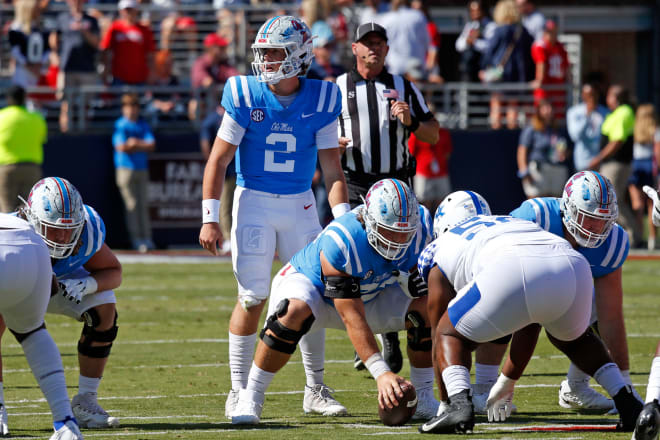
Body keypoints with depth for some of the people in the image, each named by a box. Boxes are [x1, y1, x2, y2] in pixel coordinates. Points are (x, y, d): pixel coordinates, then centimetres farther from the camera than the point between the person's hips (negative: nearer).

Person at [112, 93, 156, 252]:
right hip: (126, 168, -5)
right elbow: (120, 147, -13)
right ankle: (136, 238, -4)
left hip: (142, 169, 5)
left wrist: (136, 144, -10)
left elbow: (151, 145, 4)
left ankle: (146, 237, 5)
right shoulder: (120, 125, -2)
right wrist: (141, 146, -4)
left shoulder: (143, 125, 13)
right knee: (132, 204, -6)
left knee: (144, 204, 4)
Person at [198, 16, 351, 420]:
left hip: (300, 205, 2)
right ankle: (239, 392, 2)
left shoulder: (320, 100, -3)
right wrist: (210, 218, -13)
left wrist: (342, 220, -10)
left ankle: (316, 390, 15)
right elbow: (218, 160, -6)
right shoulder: (245, 96, -8)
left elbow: (332, 167, 0)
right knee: (253, 299, -7)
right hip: (254, 201, -2)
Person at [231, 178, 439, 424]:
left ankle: (423, 399, -2)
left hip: (370, 294, 5)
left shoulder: (420, 225, -23)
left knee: (426, 307, -18)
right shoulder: (339, 244, -40)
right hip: (312, 284, -5)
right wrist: (381, 373, -46)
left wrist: (414, 280, -26)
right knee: (295, 313, -40)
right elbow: (353, 320, -39)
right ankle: (251, 397, -24)